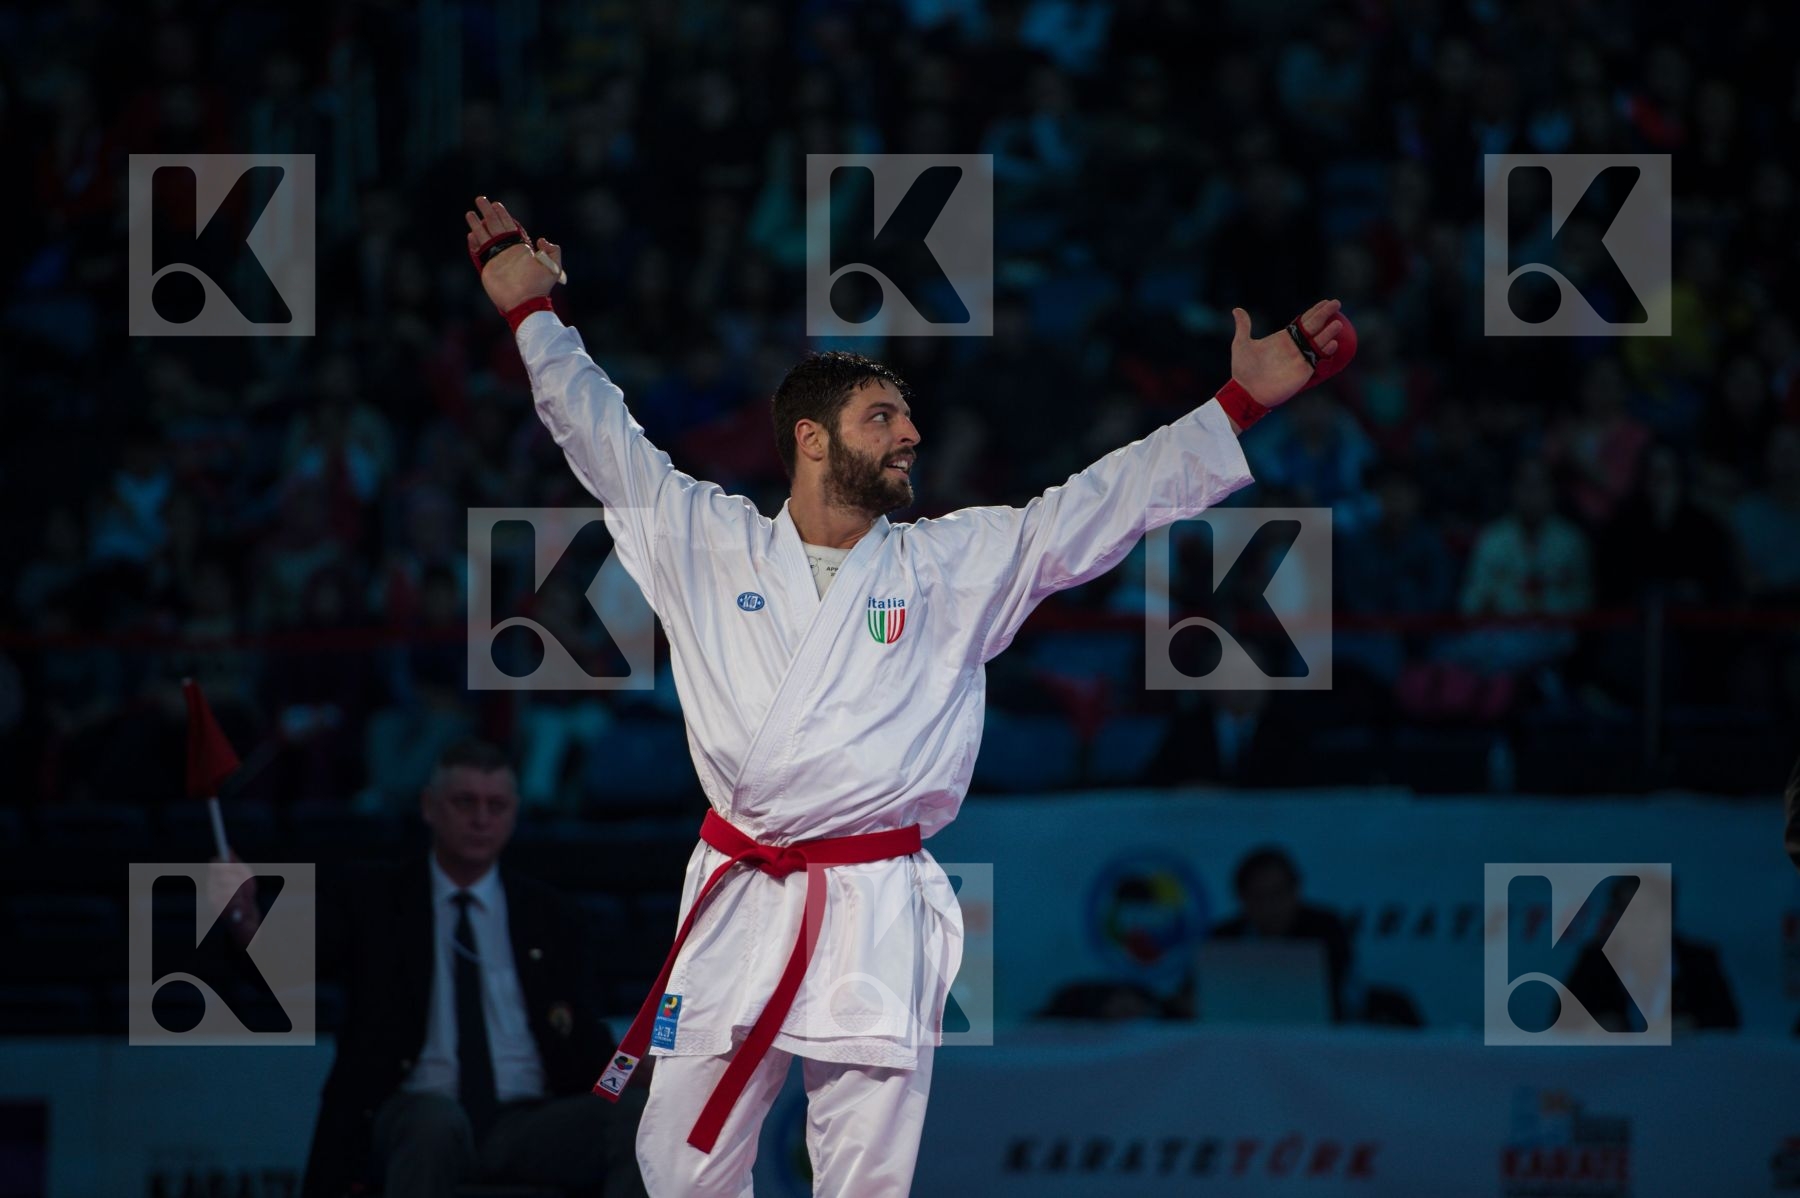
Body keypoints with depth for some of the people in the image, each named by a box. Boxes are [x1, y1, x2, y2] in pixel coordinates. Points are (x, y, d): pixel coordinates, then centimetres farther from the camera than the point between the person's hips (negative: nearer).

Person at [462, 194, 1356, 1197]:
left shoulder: (956, 565, 8)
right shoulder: (708, 543, 9)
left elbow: (1109, 502, 6)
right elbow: (602, 435, 17)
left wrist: (1245, 401, 0)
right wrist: (533, 310, 17)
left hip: (878, 919, 0)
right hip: (736, 903, 1)